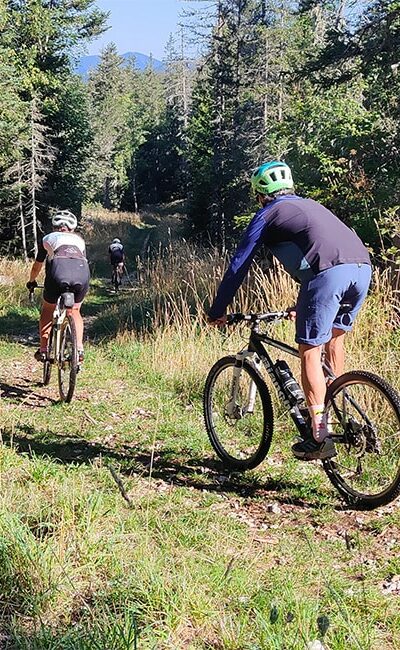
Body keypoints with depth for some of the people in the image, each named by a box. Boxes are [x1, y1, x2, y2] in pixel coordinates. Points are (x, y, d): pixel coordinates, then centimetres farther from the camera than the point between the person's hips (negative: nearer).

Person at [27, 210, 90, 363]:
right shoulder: (79, 240, 34)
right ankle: (79, 349, 14)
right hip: (83, 273, 2)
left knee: (47, 310, 23)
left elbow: (37, 265, 40)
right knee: (75, 311, 26)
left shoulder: (48, 238, 30)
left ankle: (43, 349, 17)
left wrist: (31, 282, 58)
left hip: (58, 271, -2)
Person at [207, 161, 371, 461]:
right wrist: (303, 307, 52)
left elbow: (239, 265, 16)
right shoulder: (311, 205, 36)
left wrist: (217, 312, 24)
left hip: (329, 273, -7)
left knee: (310, 351, 2)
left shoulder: (268, 214, 16)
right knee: (334, 340, 23)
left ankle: (320, 438, 0)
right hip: (363, 268, 7)